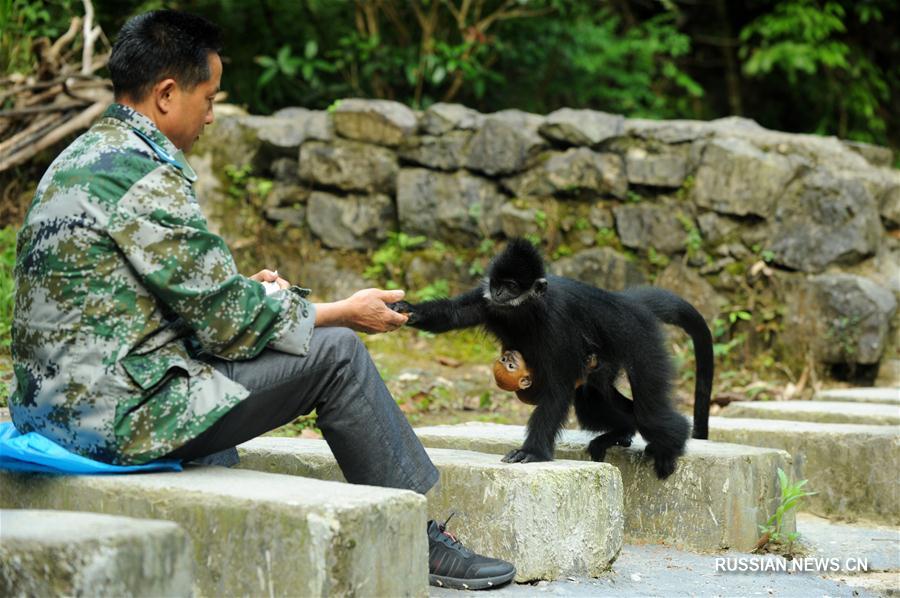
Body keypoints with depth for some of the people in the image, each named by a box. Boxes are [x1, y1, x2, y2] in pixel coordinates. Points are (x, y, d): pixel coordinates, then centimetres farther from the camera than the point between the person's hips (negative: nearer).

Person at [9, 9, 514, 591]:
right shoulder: (148, 177, -18)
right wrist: (344, 312, 0)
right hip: (120, 415, -10)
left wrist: (244, 290, 16)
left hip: (56, 405, 10)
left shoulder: (81, 156, 12)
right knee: (336, 351, -5)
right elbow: (228, 324, -14)